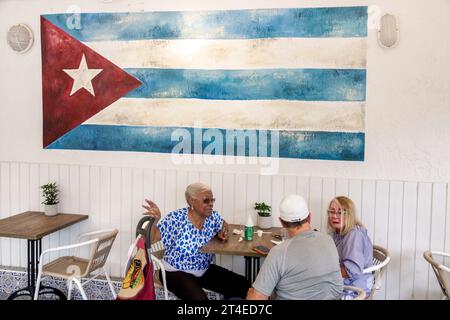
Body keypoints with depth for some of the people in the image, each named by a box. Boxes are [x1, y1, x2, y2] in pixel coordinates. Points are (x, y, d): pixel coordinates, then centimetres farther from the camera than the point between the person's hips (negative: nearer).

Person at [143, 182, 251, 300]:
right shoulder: (176, 218, -18)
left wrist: (223, 232, -2)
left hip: (205, 270, 6)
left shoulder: (212, 216, -3)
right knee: (199, 298, -35)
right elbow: (151, 239, -18)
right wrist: (155, 220, -35)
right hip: (177, 273, -6)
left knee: (243, 286, -7)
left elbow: (223, 224, 20)